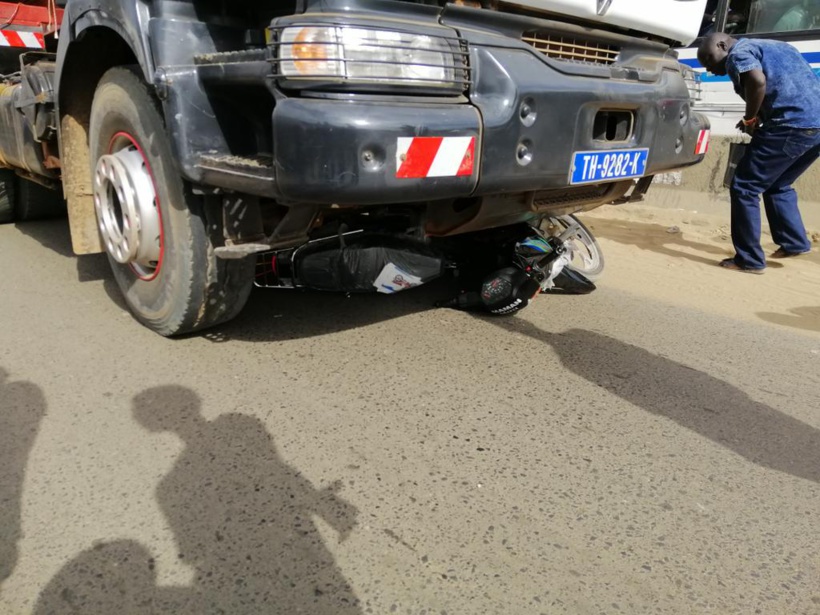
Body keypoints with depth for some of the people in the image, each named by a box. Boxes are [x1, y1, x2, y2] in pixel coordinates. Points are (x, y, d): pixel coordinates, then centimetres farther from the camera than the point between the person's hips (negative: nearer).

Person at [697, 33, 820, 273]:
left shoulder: (738, 53, 2)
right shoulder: (771, 47, 29)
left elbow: (758, 81, -19)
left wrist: (750, 119, -5)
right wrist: (759, 117, 17)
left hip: (792, 125, -9)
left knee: (745, 187, -1)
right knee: (778, 185, 26)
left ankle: (749, 259, 2)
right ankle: (794, 242, 26)